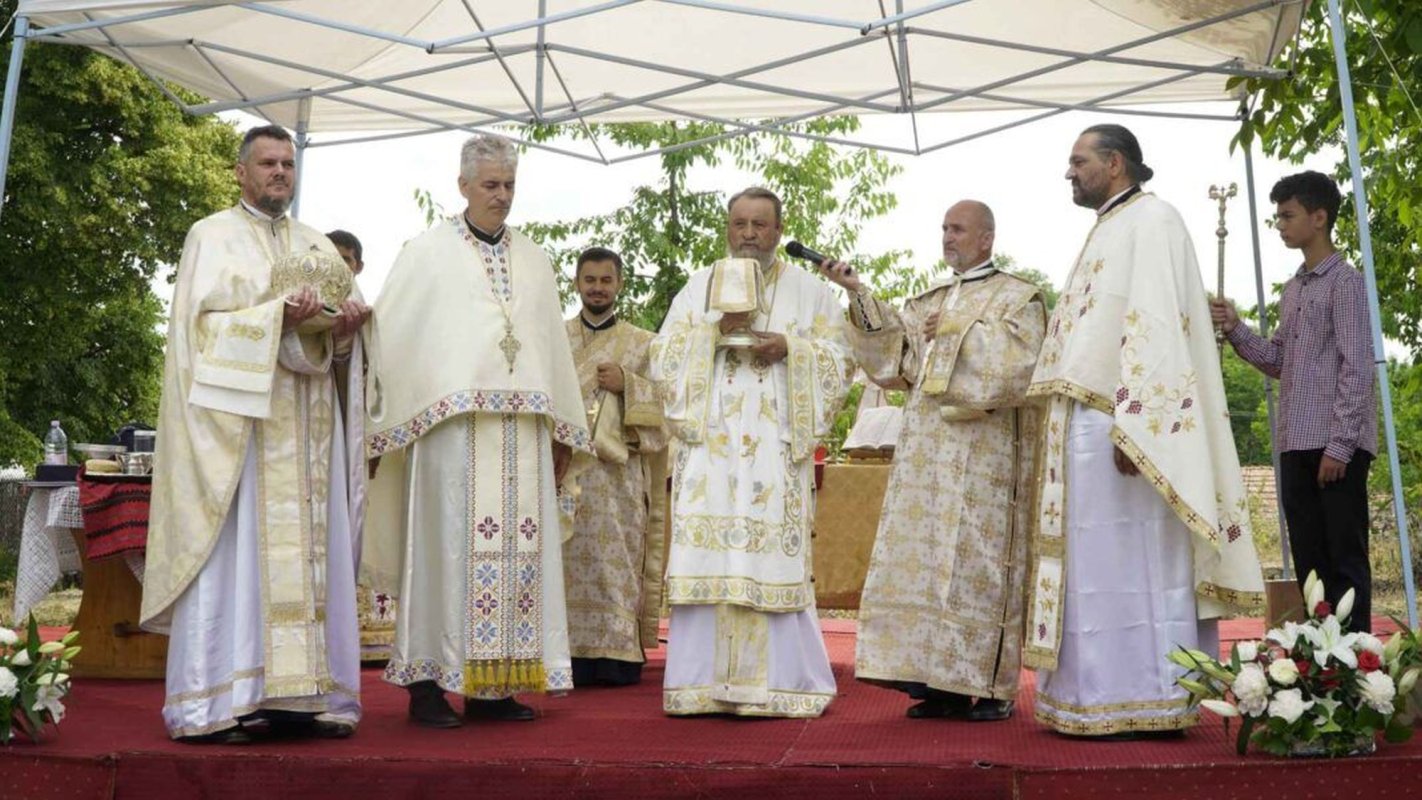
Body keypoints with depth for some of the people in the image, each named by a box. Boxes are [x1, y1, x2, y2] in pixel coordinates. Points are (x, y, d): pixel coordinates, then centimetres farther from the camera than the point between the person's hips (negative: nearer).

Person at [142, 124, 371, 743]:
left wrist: (347, 324, -7)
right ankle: (213, 705, -6)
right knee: (232, 550, -9)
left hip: (307, 423, 5)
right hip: (236, 412, -5)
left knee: (307, 549, 0)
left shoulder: (317, 245, 20)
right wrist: (277, 317, -19)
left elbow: (342, 327, 16)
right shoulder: (212, 236, 6)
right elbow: (201, 322, -6)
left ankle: (301, 693, 3)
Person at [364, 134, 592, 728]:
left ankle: (494, 683, 9)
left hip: (522, 428, 4)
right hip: (452, 422, -4)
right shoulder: (428, 251, 7)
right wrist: (395, 417, -6)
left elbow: (553, 343, 17)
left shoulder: (532, 259, 19)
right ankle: (428, 682, 1)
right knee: (447, 545, -6)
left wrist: (563, 428, 13)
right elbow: (390, 333, 2)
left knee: (516, 547, 2)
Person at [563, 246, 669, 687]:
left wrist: (627, 384, -7)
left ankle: (618, 655, 1)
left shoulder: (643, 344, 13)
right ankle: (571, 654, 1)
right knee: (568, 560, -4)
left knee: (617, 561, -4)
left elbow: (667, 400, 7)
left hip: (619, 471, -1)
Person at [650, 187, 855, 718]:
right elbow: (663, 358, 8)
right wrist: (713, 331, -8)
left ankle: (777, 684, 2)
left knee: (773, 559, -6)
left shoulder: (808, 291, 13)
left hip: (775, 450, -1)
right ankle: (704, 684, 1)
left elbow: (841, 357, 8)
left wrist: (790, 348, -9)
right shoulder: (698, 287, 15)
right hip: (709, 445, 1)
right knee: (706, 559, -4)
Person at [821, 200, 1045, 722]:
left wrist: (952, 335, -7)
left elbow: (1015, 369, -10)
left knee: (977, 565, -6)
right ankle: (942, 683, 8)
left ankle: (991, 688, 3)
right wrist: (859, 297, -1)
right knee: (924, 563, 2)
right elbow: (891, 356, 9)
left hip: (984, 457, -5)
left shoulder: (1017, 298, 5)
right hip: (925, 454, 6)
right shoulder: (928, 303, 21)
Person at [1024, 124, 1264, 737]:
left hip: (1117, 425, -9)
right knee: (1099, 565, 8)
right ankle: (1107, 699, 12)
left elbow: (1152, 324, -16)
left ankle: (1144, 704, -1)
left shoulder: (1149, 220, -4)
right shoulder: (1111, 229, 25)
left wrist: (1130, 424, -24)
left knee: (1127, 563, -7)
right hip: (1086, 427, 9)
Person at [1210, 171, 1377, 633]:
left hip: (1335, 446, -8)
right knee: (1309, 560, 10)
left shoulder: (1345, 282, -5)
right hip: (1295, 445, 8)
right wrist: (1235, 331, 2)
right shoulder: (1293, 289, 18)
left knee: (1345, 560, -3)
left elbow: (1356, 369, -11)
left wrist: (1340, 445, -16)